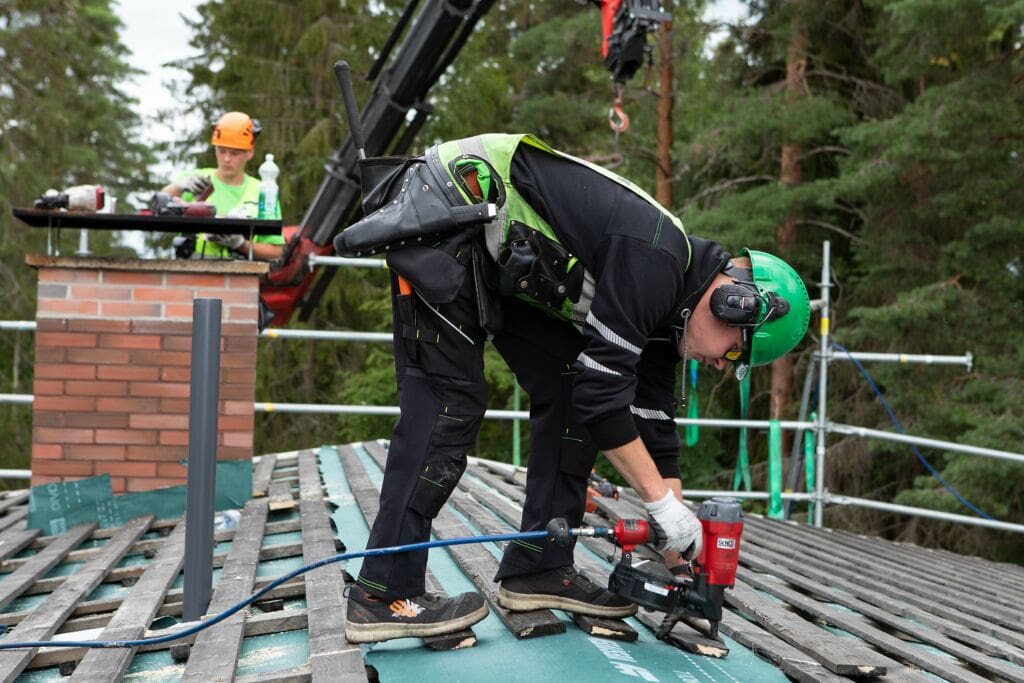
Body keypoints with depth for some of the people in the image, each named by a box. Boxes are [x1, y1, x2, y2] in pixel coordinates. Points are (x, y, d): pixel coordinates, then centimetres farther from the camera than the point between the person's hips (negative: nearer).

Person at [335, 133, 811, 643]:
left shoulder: (665, 299, 6)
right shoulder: (654, 261, -22)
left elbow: (652, 420, 11)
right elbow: (603, 392, -25)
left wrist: (679, 555, 11)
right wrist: (665, 503, -18)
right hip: (442, 214, -10)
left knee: (565, 387, 4)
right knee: (449, 400, -13)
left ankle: (539, 568, 7)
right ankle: (384, 596, -8)